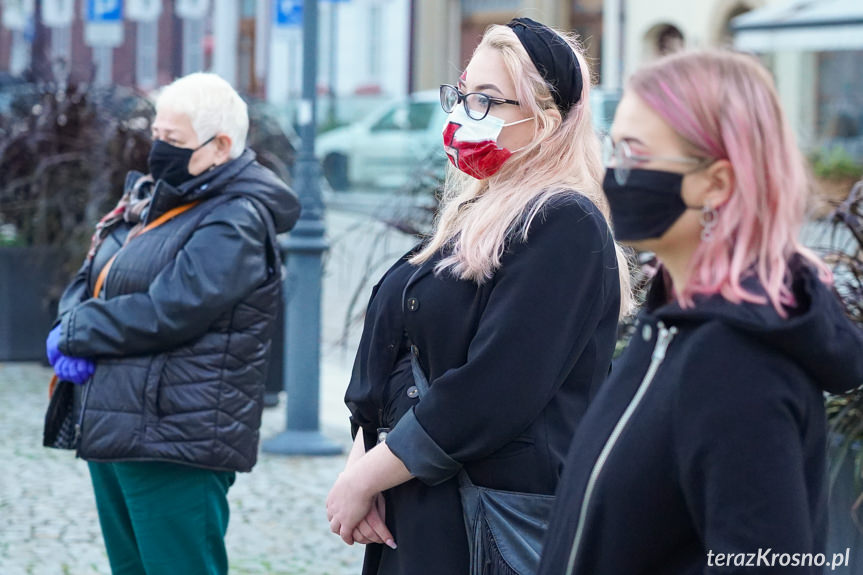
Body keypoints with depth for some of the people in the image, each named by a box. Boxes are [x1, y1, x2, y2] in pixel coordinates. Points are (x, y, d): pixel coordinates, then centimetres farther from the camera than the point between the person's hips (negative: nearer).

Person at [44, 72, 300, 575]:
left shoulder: (236, 223, -14)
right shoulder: (150, 201, 15)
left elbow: (166, 313, -22)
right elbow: (89, 281, 18)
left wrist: (74, 333, -9)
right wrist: (73, 334, -5)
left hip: (175, 444, -9)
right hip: (112, 437, 10)